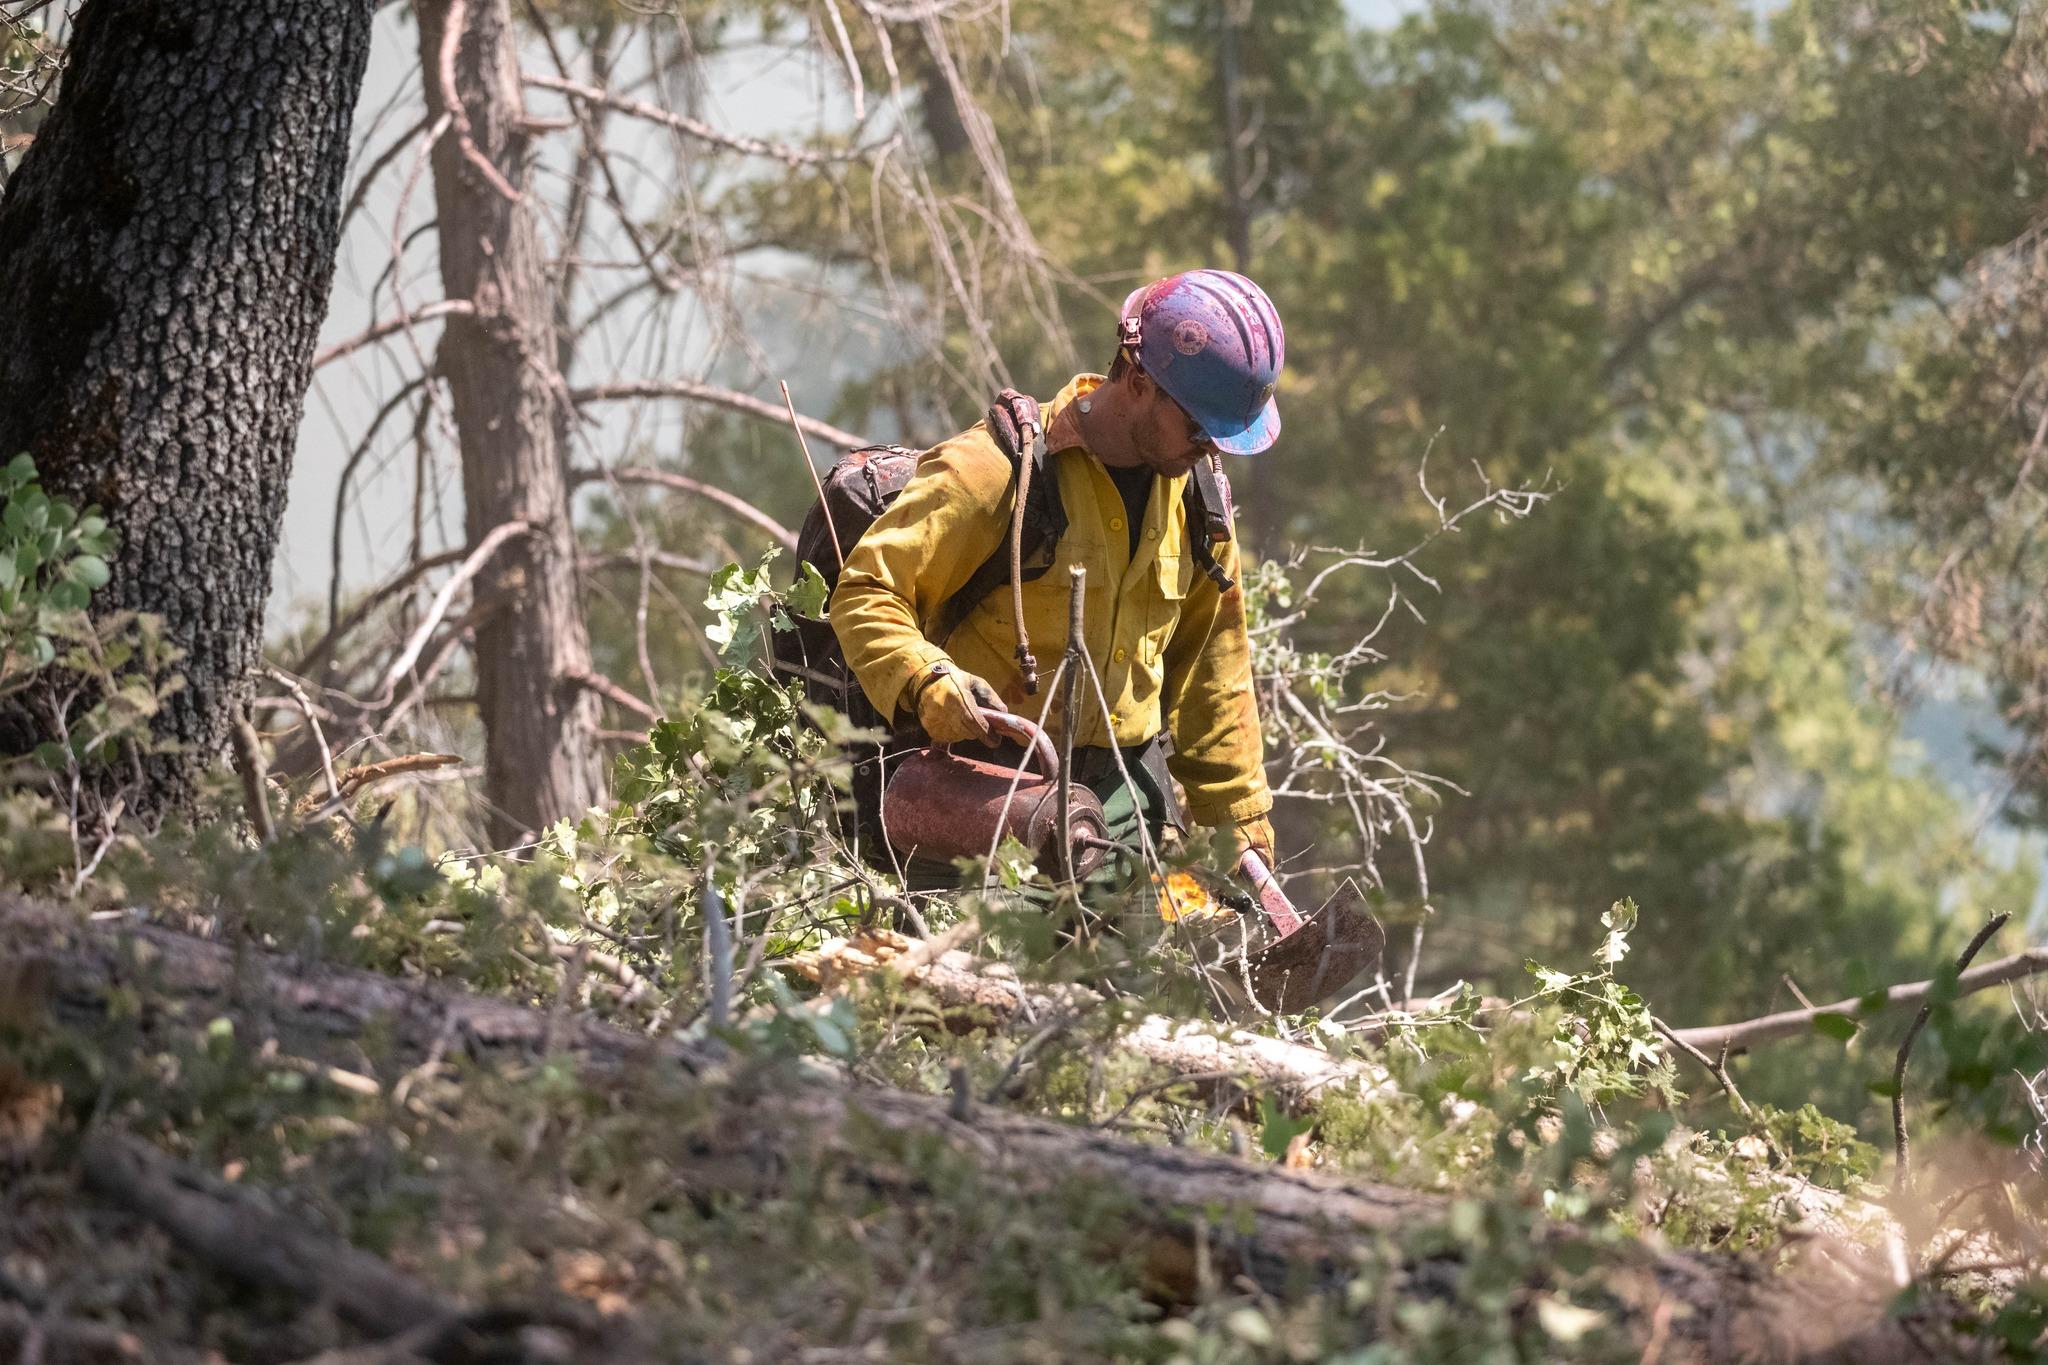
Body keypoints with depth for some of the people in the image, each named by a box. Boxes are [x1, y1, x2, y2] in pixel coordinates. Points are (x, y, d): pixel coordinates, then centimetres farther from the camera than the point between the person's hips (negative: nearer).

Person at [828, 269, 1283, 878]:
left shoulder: (1195, 493, 10)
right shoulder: (994, 472, -12)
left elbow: (1212, 671, 19)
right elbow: (866, 593, -10)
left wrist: (1241, 826, 19)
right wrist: (927, 680, -29)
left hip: (1128, 792, 5)